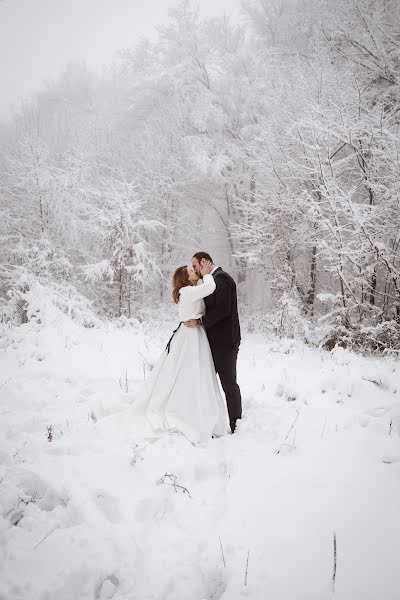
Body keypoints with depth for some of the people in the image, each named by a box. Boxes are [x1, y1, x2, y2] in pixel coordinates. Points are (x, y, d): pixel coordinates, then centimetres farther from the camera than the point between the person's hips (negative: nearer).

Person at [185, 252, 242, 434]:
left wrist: (200, 322, -17)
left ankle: (235, 424, 11)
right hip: (215, 341, 10)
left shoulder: (221, 278, -14)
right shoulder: (213, 280, 15)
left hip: (225, 341, -10)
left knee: (228, 383, 0)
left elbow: (223, 310, -23)